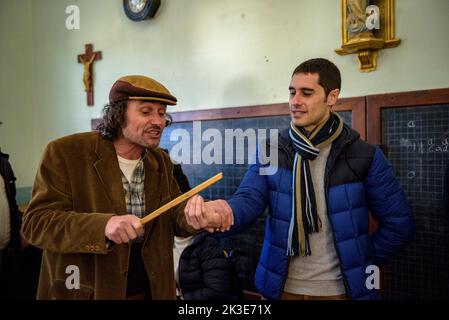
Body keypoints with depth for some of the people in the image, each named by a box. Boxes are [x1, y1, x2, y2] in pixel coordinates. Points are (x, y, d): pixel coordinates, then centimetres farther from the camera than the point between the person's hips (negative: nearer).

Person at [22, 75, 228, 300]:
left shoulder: (160, 161, 4)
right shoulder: (65, 152, -13)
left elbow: (174, 216, 5)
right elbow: (36, 222, -17)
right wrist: (103, 226, -33)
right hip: (83, 292, -5)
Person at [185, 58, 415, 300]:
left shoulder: (364, 156, -7)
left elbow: (398, 223, -2)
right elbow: (248, 200, -14)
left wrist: (363, 265, -1)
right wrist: (221, 211, -35)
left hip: (341, 289, -1)